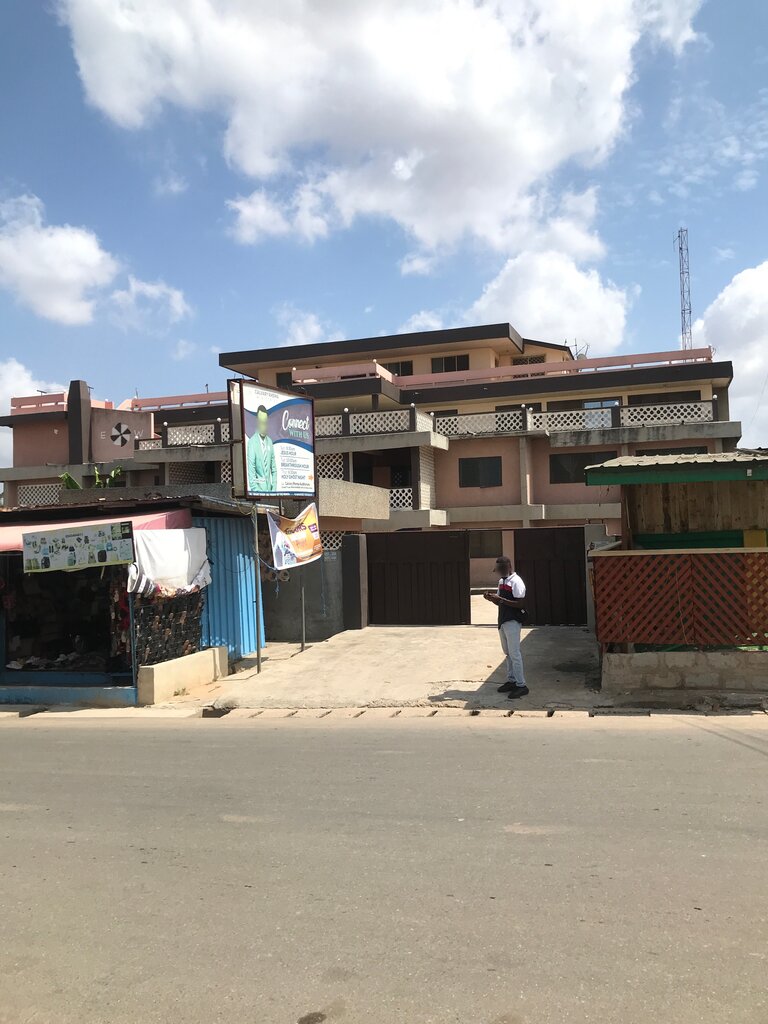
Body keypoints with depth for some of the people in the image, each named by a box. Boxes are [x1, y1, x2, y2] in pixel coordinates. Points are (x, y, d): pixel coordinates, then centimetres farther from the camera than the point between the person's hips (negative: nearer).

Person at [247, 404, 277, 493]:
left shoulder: (270, 442, 10)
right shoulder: (252, 442, -9)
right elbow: (251, 470, -11)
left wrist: (274, 489, 4)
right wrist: (256, 490, -15)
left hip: (269, 488, 5)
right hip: (257, 488, -5)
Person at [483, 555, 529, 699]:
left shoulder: (516, 582, -15)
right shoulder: (502, 581, 12)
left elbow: (521, 604, -21)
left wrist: (500, 599, -24)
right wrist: (491, 597, -2)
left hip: (513, 621, -9)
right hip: (503, 621, 9)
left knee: (514, 653, -7)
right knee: (508, 652, 15)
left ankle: (521, 685, -3)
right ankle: (511, 681, 24)